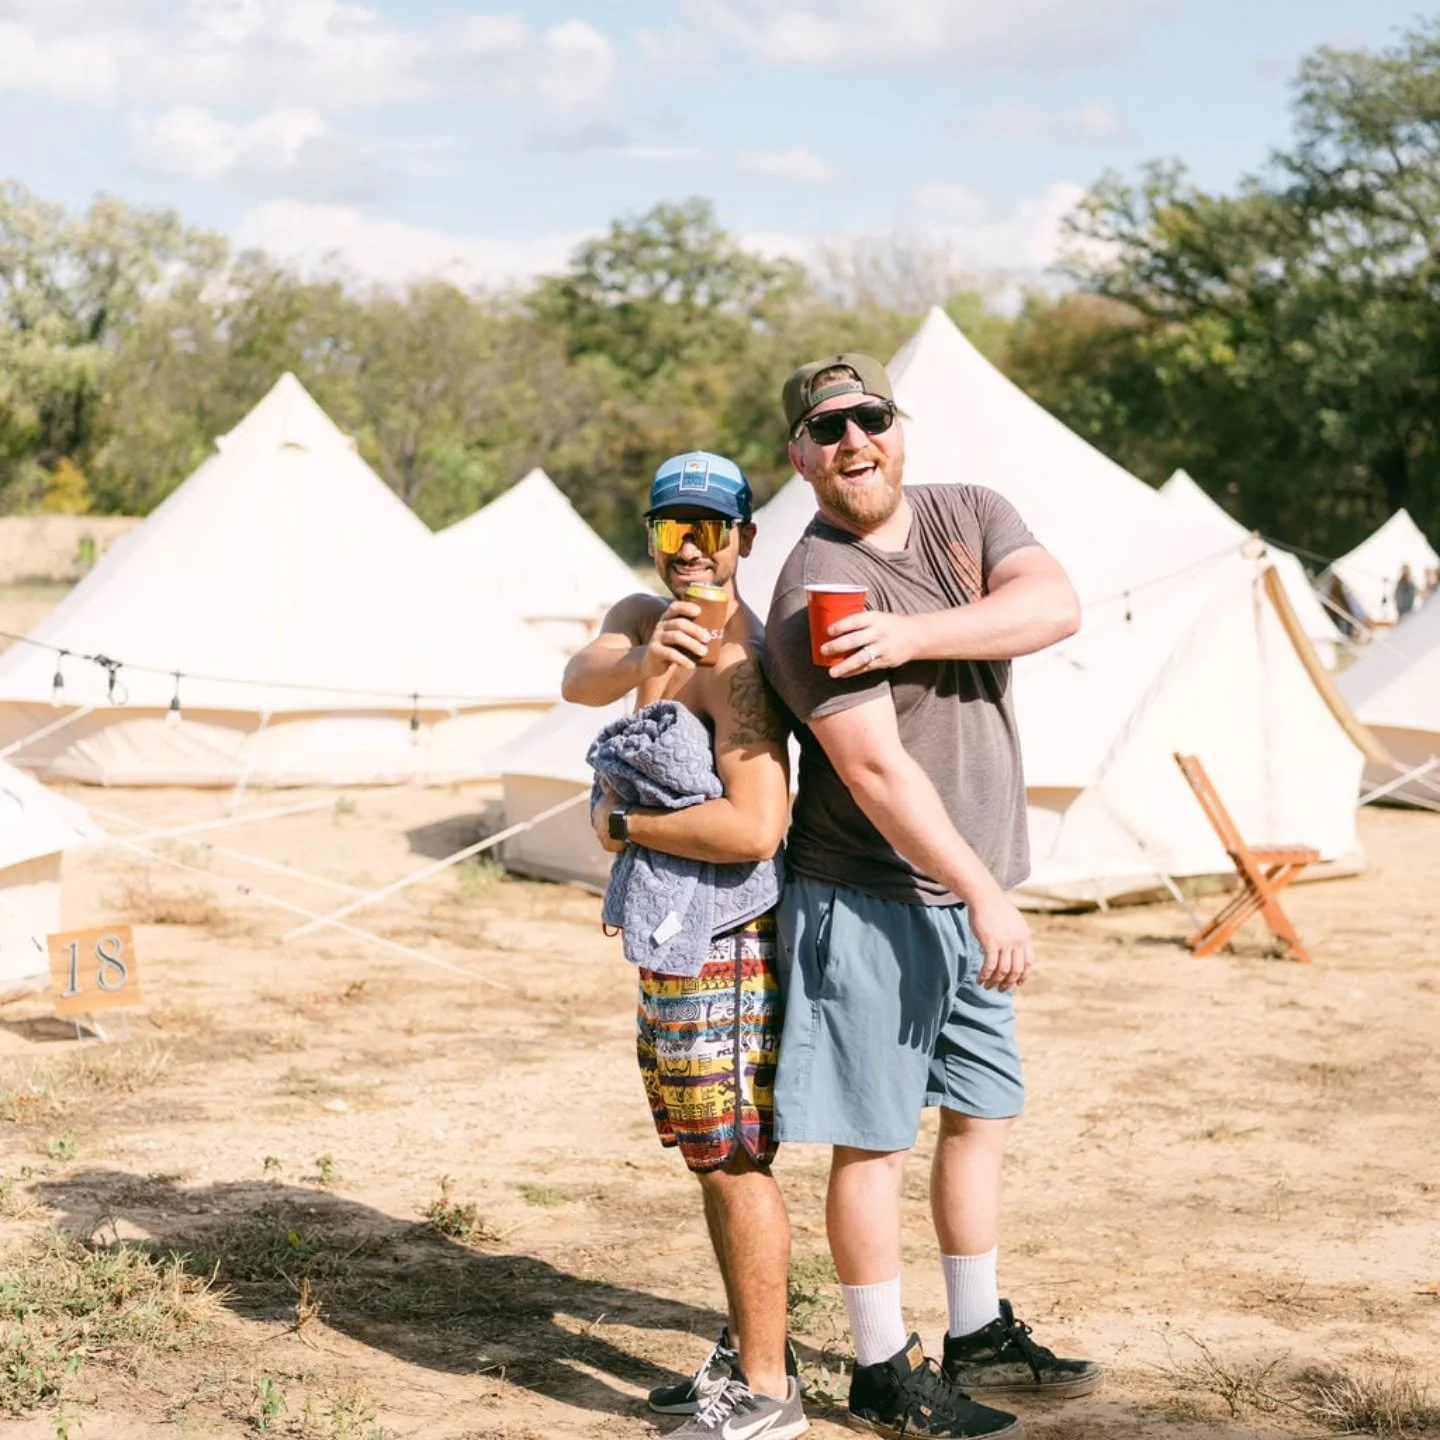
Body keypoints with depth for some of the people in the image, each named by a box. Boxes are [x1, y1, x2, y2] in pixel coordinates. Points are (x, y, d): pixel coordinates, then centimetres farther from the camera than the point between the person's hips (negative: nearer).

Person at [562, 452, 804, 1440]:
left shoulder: (740, 662, -19)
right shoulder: (644, 617, 8)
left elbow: (754, 828, -29)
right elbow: (579, 681, -13)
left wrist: (621, 825, -17)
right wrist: (642, 660, -35)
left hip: (725, 939, -10)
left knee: (736, 1163, -2)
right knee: (713, 1157, 18)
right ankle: (750, 1354, 31)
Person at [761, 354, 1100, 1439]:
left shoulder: (970, 514, 5)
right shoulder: (812, 592, -17)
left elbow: (1057, 606, -14)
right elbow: (877, 770, -22)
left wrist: (914, 634, -26)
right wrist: (986, 897, -23)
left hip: (970, 892, 7)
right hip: (871, 902, -7)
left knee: (982, 1114, 17)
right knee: (875, 1139, 1)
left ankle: (980, 1339, 33)